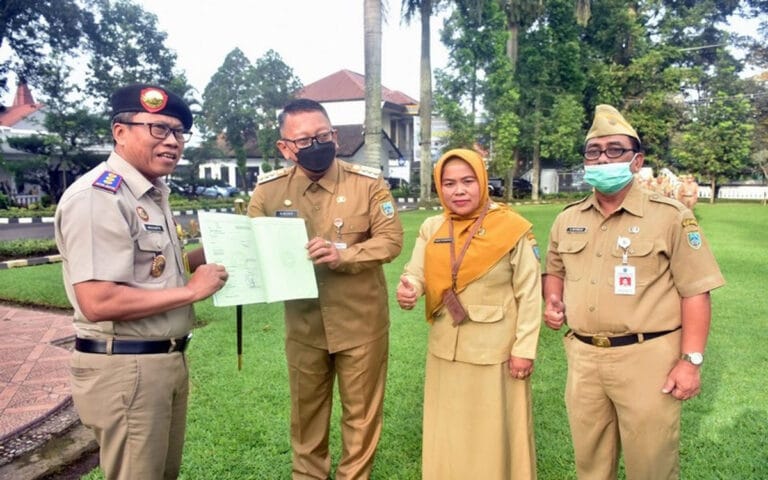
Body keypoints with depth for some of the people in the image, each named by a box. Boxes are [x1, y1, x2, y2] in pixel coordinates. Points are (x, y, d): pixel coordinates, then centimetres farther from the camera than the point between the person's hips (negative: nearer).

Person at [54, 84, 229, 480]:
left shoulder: (153, 194, 13)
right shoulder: (98, 197, -20)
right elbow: (97, 303, -27)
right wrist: (192, 291, -21)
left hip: (167, 358, 10)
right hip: (125, 368, -10)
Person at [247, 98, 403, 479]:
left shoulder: (368, 183, -9)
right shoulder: (269, 189, -4)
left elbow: (391, 239, -11)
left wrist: (343, 254, -27)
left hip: (360, 321, -2)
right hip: (302, 322, 2)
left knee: (361, 410, 14)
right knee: (306, 409, 20)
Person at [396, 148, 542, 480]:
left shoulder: (513, 229, -10)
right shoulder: (431, 228, 3)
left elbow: (529, 294, -9)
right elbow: (415, 274, -1)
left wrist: (524, 349, -11)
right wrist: (407, 290, -25)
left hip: (495, 353, -4)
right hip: (445, 352, 4)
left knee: (495, 435, 12)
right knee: (448, 435, 18)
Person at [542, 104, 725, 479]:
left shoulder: (669, 216, -7)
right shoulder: (567, 220, 7)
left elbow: (695, 291, -8)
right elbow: (555, 269, 22)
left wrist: (691, 360, -12)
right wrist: (552, 300, 1)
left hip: (647, 358, -4)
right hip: (583, 358, 4)